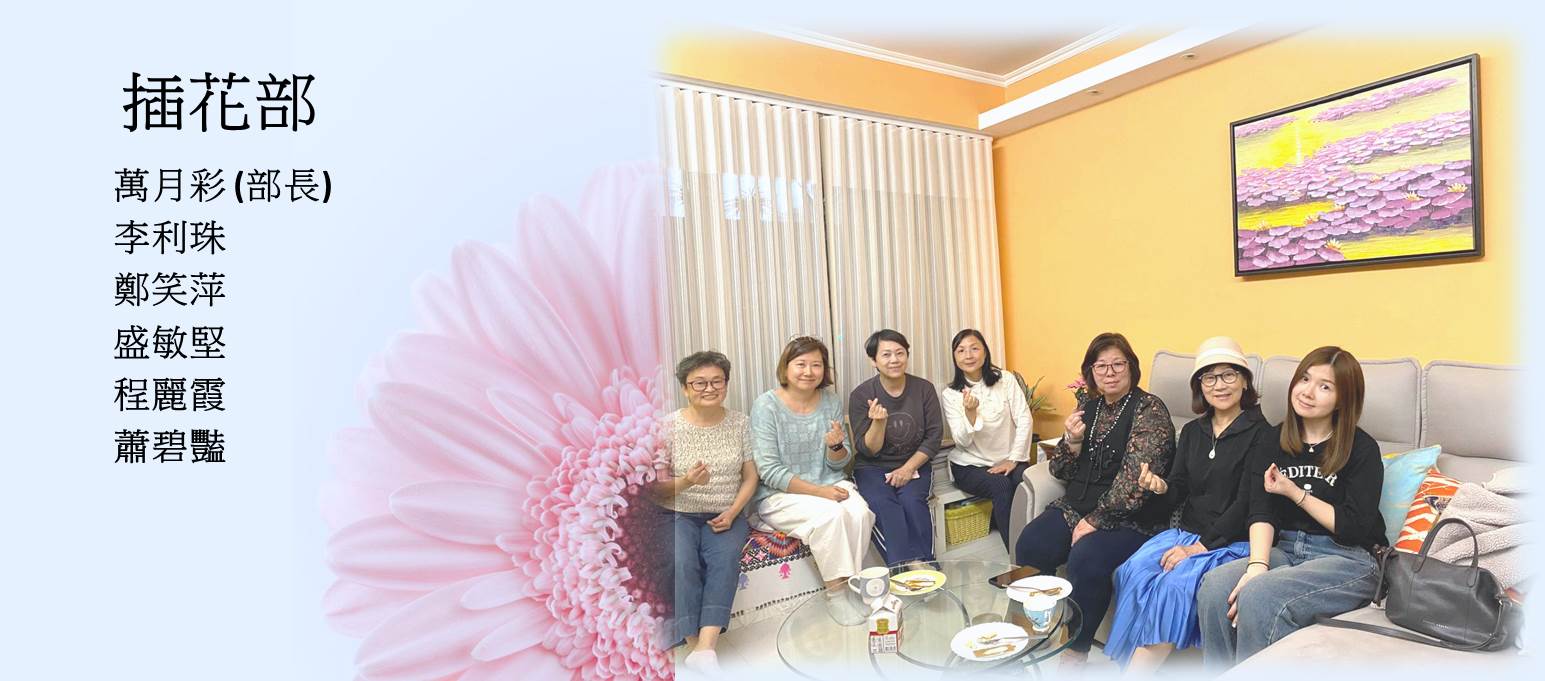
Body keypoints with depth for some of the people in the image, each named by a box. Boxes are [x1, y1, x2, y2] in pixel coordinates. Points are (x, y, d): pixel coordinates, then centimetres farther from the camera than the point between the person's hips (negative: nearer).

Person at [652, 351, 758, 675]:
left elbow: (750, 477, 7)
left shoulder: (739, 422, 2)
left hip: (725, 515, 1)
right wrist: (687, 482, -23)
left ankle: (705, 646, -30)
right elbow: (658, 489, -2)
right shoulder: (670, 426, -6)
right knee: (681, 562, -30)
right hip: (679, 515, -1)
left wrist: (732, 512, -9)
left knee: (726, 556, -29)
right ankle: (696, 646, -19)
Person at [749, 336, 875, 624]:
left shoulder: (832, 403, 3)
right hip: (780, 495, -4)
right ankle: (835, 595, -11)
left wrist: (836, 446, -16)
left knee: (860, 512, -26)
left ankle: (848, 585, -7)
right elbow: (770, 471, -14)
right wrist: (818, 491, -20)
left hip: (830, 484, 4)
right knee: (830, 514, -30)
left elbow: (838, 464, 8)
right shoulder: (766, 405, -10)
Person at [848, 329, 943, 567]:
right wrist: (878, 422, -26)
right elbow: (868, 451, -6)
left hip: (914, 465, 1)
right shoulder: (861, 395, -6)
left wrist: (908, 468, -12)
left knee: (912, 501, -29)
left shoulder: (924, 389, 0)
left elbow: (934, 436, 0)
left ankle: (923, 566, -24)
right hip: (873, 467, -1)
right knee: (882, 504, -30)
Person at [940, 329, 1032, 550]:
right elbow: (962, 441, -9)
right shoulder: (950, 394, -3)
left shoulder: (1005, 380, 1)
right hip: (970, 465, -1)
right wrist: (970, 412, -27)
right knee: (1001, 485, -30)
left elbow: (1024, 420, -2)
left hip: (1008, 460, 2)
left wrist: (1014, 459, -10)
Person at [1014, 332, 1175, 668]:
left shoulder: (1149, 409, -8)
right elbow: (1060, 471, 12)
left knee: (1086, 558, -31)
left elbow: (1134, 479, -17)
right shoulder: (1088, 408, 12)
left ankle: (1075, 653, -10)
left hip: (1129, 518, -5)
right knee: (1029, 545, -18)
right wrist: (1073, 440, -8)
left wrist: (1093, 522, -16)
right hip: (1077, 507, 6)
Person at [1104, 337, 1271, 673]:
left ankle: (1137, 670, -18)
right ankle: (1136, 668, -18)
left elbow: (1246, 503, -12)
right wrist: (1161, 486, -13)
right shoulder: (1192, 431, 13)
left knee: (1175, 583, -29)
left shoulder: (1260, 433, -6)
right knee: (1133, 570, -22)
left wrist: (1201, 546, -16)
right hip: (1186, 531, 5)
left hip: (1232, 541, -5)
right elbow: (1180, 492, 11)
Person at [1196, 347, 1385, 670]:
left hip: (1347, 559, -4)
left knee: (1259, 595, -31)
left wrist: (1295, 492, -7)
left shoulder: (1362, 449, -1)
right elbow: (1260, 513, -4)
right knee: (1215, 585, -25)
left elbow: (1355, 529, -7)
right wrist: (1257, 565, -19)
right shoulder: (1273, 442, 9)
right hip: (1284, 549, 4)